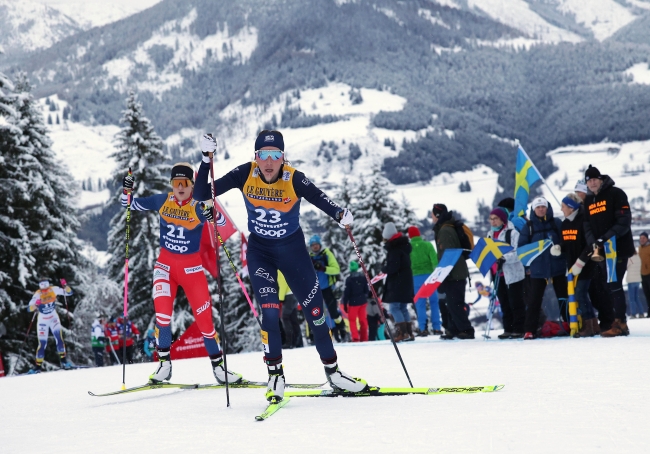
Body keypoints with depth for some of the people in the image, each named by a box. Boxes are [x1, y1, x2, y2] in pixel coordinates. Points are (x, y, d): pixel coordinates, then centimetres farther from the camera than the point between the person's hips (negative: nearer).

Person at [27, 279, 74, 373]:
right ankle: (38, 366, 8)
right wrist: (34, 306, -47)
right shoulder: (38, 294, -20)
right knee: (42, 343, -4)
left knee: (58, 337, -17)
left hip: (53, 318, 2)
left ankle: (63, 360, -10)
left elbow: (69, 292, -12)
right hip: (42, 320, -1)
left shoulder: (53, 289, -14)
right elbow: (29, 308, -26)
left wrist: (66, 287, -32)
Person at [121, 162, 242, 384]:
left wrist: (213, 215, -48)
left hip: (191, 267, -1)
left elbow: (222, 221, -27)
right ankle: (164, 362, -4)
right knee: (162, 312, -17)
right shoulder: (161, 201, -3)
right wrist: (127, 190, -13)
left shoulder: (199, 207, -12)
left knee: (204, 316, -2)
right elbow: (130, 205, 7)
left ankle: (217, 364, 12)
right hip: (165, 263, 2)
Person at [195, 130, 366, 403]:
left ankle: (333, 372, 21)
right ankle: (275, 375, 0)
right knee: (270, 311, -15)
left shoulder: (294, 179, -21)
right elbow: (203, 194, -16)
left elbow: (320, 199, -29)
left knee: (314, 310, 5)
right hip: (259, 251, 0)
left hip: (293, 250, 0)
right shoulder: (245, 174, -17)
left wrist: (340, 215, -50)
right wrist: (207, 160, -28)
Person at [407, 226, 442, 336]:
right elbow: (434, 260, -7)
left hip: (416, 277, 0)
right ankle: (436, 328, 5)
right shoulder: (427, 245, 0)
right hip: (429, 275, 0)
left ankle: (423, 329, -2)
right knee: (434, 302, 6)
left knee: (420, 304, 3)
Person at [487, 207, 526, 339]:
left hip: (513, 273, -7)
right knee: (504, 303, 10)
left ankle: (519, 329, 1)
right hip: (498, 274, 7)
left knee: (516, 303, -3)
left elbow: (518, 253, -17)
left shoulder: (512, 233, -9)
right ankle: (508, 329, 16)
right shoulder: (490, 234, 14)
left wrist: (504, 258, -32)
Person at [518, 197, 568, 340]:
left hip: (558, 267, 0)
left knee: (563, 297, 9)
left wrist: (560, 247, -19)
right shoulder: (528, 226, 4)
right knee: (534, 300, -1)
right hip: (538, 269, 0)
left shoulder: (556, 223, 3)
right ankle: (530, 330, 2)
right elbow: (522, 246, 5)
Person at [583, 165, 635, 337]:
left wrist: (605, 238, -21)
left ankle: (620, 324, -8)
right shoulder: (588, 201, 14)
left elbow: (624, 221, -14)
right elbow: (587, 225, 10)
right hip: (602, 251, 7)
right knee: (609, 287, 6)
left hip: (619, 248, -7)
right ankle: (619, 322, 11)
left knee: (615, 285, -11)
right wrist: (594, 243, -9)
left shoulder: (616, 194, -6)